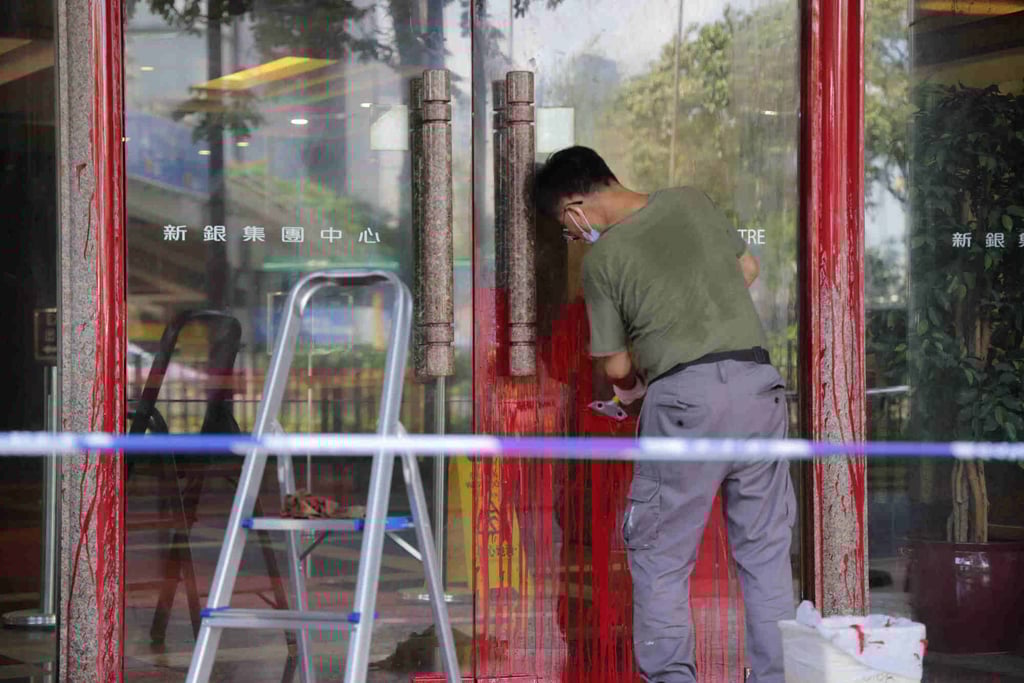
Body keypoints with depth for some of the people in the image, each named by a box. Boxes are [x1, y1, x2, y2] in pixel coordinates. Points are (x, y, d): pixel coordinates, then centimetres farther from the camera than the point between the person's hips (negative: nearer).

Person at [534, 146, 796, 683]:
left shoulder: (602, 259, -3)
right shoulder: (691, 201, 8)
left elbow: (616, 367, 3)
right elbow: (748, 268, 23)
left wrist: (633, 381, 25)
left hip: (686, 397, -5)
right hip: (758, 382, 5)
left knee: (660, 557, 7)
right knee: (765, 549, 12)